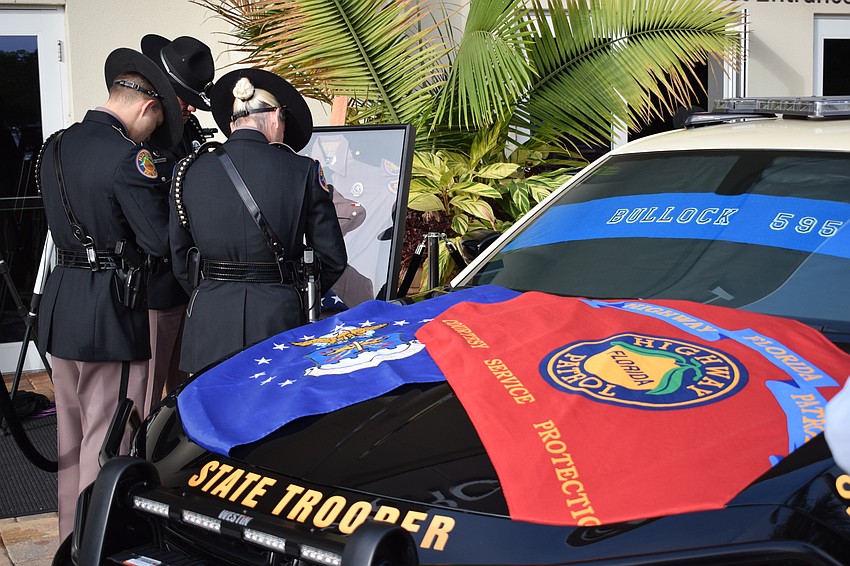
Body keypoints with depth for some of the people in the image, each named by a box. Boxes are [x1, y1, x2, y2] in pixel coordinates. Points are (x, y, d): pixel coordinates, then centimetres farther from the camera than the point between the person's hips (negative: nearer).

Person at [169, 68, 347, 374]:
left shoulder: (188, 171, 2)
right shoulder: (303, 170, -4)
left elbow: (180, 260, 8)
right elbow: (332, 257, 1)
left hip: (209, 321, 2)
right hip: (279, 316, -2)